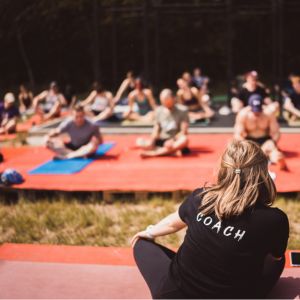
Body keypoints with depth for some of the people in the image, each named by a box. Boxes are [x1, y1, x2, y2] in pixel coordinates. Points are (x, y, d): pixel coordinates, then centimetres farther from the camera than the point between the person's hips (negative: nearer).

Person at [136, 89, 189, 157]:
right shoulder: (158, 110, 7)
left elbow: (183, 131, -10)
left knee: (184, 140, -38)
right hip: (161, 141, 3)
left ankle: (153, 153, -35)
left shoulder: (182, 110, -5)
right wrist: (152, 140, -13)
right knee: (139, 141, -19)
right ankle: (173, 151, -27)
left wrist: (172, 140, -26)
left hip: (175, 142, -3)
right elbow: (156, 128, 8)